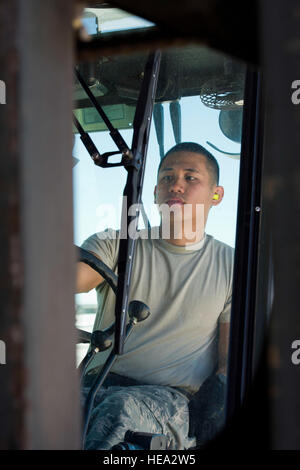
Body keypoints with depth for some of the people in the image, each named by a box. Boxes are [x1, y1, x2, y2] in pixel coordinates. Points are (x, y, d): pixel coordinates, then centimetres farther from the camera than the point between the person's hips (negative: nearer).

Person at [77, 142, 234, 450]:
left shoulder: (232, 266, 13)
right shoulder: (114, 245, 14)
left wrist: (217, 398, -14)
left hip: (175, 399, -1)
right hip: (100, 386, 1)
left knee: (120, 409, -37)